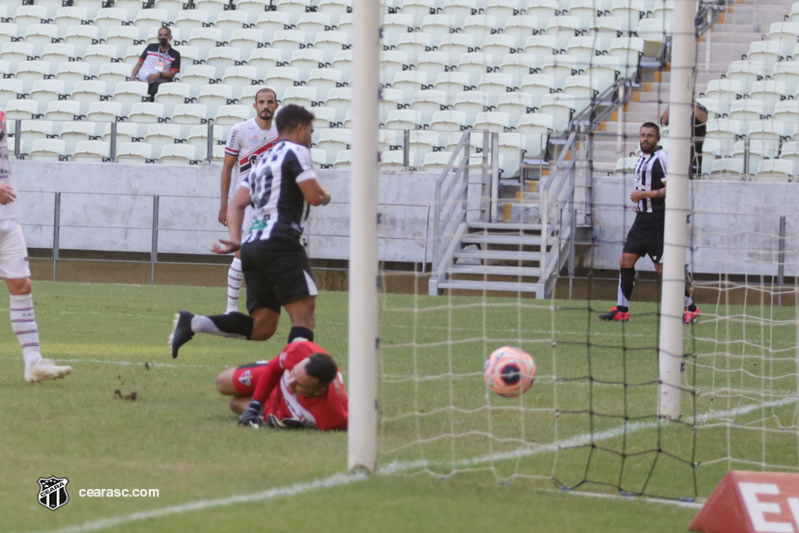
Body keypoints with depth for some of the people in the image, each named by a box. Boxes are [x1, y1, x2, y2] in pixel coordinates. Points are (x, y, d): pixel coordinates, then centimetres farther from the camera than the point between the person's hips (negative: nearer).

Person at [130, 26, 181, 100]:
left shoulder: (175, 54, 11)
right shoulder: (151, 47, 19)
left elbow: (172, 74, 3)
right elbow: (139, 63, 18)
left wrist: (158, 75, -16)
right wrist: (132, 77, 2)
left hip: (159, 82, -2)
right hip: (142, 80, 2)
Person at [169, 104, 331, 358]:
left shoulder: (264, 160, 26)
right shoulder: (296, 152, 0)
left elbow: (236, 204, 20)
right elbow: (313, 195, -8)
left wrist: (235, 240, 11)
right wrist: (325, 196, 14)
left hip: (252, 244, 8)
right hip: (279, 241, -8)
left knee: (262, 327, 5)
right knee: (304, 316, -12)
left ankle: (192, 322, -7)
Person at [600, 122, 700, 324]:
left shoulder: (661, 159, -13)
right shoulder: (642, 159, 15)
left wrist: (645, 194, -20)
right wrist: (638, 201, 11)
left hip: (657, 221, -9)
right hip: (642, 218, 9)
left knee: (663, 268, -7)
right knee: (626, 261, 4)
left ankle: (691, 308, 5)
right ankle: (622, 309, 9)